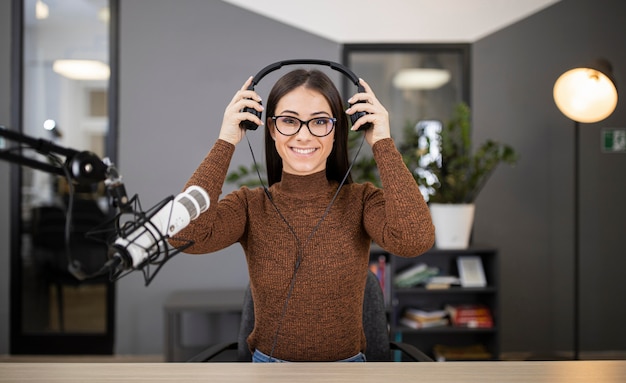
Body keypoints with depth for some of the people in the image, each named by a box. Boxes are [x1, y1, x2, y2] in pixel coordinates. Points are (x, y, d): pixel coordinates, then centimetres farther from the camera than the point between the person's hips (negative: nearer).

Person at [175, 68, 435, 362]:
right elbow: (186, 234, -21)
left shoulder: (361, 200, -4)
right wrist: (226, 142, -15)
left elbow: (415, 239, -24)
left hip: (347, 360, 0)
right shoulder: (249, 204, -3)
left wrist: (383, 143, -17)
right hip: (267, 359, 0)